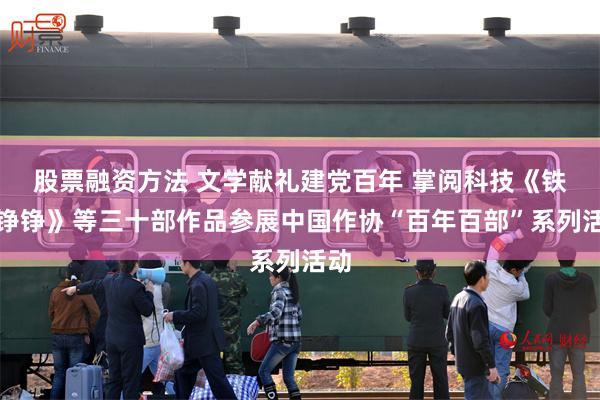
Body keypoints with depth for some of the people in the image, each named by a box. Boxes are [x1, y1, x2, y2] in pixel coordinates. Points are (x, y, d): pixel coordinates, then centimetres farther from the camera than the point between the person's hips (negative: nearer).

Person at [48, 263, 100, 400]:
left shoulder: (56, 291, 2)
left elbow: (51, 313, 10)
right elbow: (95, 313, -9)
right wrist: (88, 331, 2)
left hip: (57, 337, 3)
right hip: (77, 337, -3)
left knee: (59, 373, 11)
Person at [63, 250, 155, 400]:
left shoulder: (110, 281, 2)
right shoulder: (136, 287, -19)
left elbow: (94, 285, 23)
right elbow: (147, 311, -10)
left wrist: (76, 289, 42)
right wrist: (149, 292, 6)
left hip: (112, 338, 7)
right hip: (131, 340, -7)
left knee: (114, 379, 13)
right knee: (131, 382, -2)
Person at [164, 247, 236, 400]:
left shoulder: (198, 285, -20)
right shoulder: (207, 280, 10)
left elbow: (198, 313, -25)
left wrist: (175, 316, -15)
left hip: (205, 342, -10)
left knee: (217, 379, -5)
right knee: (183, 373, 18)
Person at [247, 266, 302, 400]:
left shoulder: (279, 292, -10)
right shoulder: (292, 292, 14)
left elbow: (276, 311, -28)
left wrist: (258, 321, -36)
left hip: (282, 341, -8)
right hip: (295, 341, 8)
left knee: (264, 371, 4)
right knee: (288, 377, 9)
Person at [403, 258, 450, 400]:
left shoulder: (409, 292, -8)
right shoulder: (441, 290, -11)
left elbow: (408, 317, 5)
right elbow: (448, 314, 1)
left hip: (416, 341, 0)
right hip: (437, 341, 0)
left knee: (416, 382, 8)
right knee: (440, 382, 9)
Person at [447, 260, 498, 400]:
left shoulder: (458, 298, 8)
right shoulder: (476, 304, -21)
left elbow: (449, 332, 16)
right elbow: (480, 340, -23)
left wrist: (455, 352, 26)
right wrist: (492, 365, -17)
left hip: (462, 361, 9)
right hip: (475, 365, -9)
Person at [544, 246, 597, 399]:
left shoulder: (551, 280, -8)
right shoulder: (586, 279, -4)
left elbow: (547, 309, -5)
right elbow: (591, 307, 1)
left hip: (558, 333, -2)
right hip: (578, 333, 2)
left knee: (556, 376, 4)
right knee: (578, 375, 10)